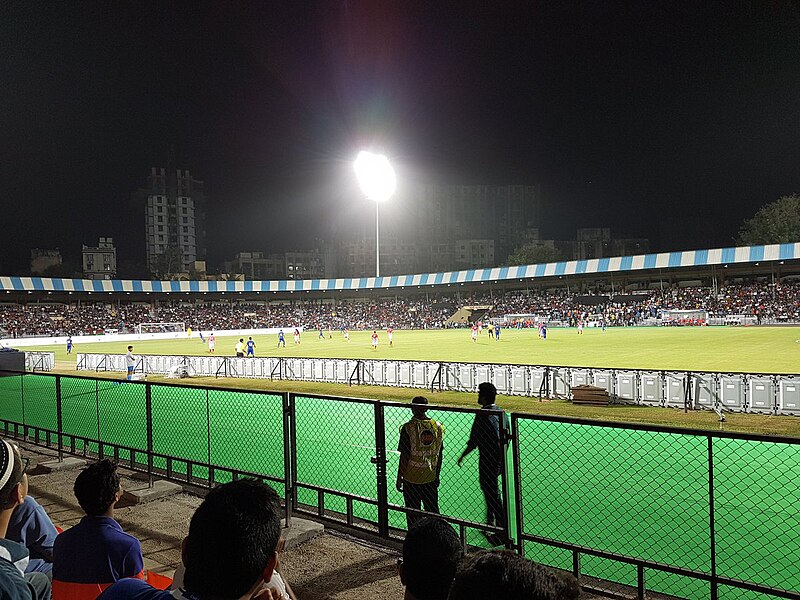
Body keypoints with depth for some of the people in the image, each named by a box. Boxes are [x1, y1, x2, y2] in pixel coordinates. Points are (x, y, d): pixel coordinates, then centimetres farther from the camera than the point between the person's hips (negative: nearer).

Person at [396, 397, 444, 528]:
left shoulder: (408, 428, -15)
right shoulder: (438, 427, -1)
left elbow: (404, 457, -13)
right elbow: (439, 455, 6)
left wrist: (399, 478, -2)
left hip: (411, 479, -4)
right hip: (431, 478, 4)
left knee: (412, 513, 9)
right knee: (433, 512, 15)